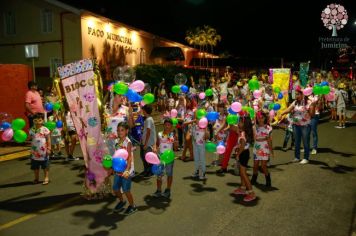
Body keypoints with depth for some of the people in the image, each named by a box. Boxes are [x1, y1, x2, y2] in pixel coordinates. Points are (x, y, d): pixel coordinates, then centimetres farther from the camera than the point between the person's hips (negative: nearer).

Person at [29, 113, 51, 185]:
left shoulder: (45, 130, -9)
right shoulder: (32, 130, 2)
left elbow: (48, 140, -5)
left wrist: (48, 149, -8)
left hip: (43, 151, -4)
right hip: (35, 151, 4)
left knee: (45, 166, 5)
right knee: (35, 166, 12)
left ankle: (46, 178, 16)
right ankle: (36, 178, 25)